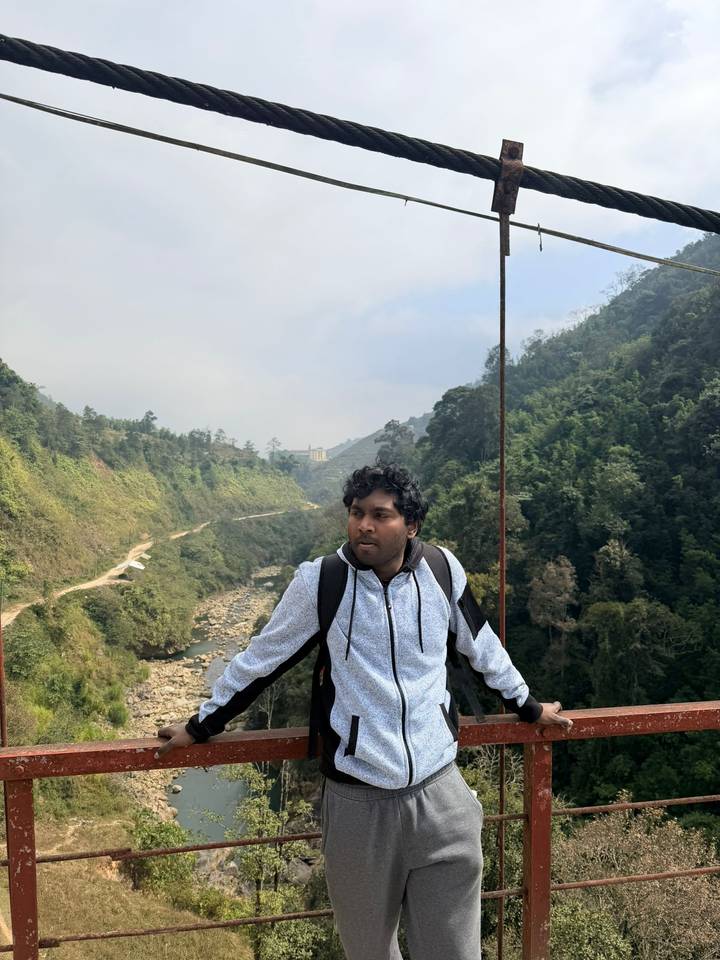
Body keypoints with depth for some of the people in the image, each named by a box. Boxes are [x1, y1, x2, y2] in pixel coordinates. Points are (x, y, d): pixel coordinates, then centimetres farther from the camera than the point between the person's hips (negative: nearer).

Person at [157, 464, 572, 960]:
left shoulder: (442, 570, -6)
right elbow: (261, 659, 2)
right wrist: (200, 726, 11)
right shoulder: (319, 581, -11)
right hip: (358, 802, -1)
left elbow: (482, 646, 12)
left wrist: (528, 707, 23)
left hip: (440, 792, 1)